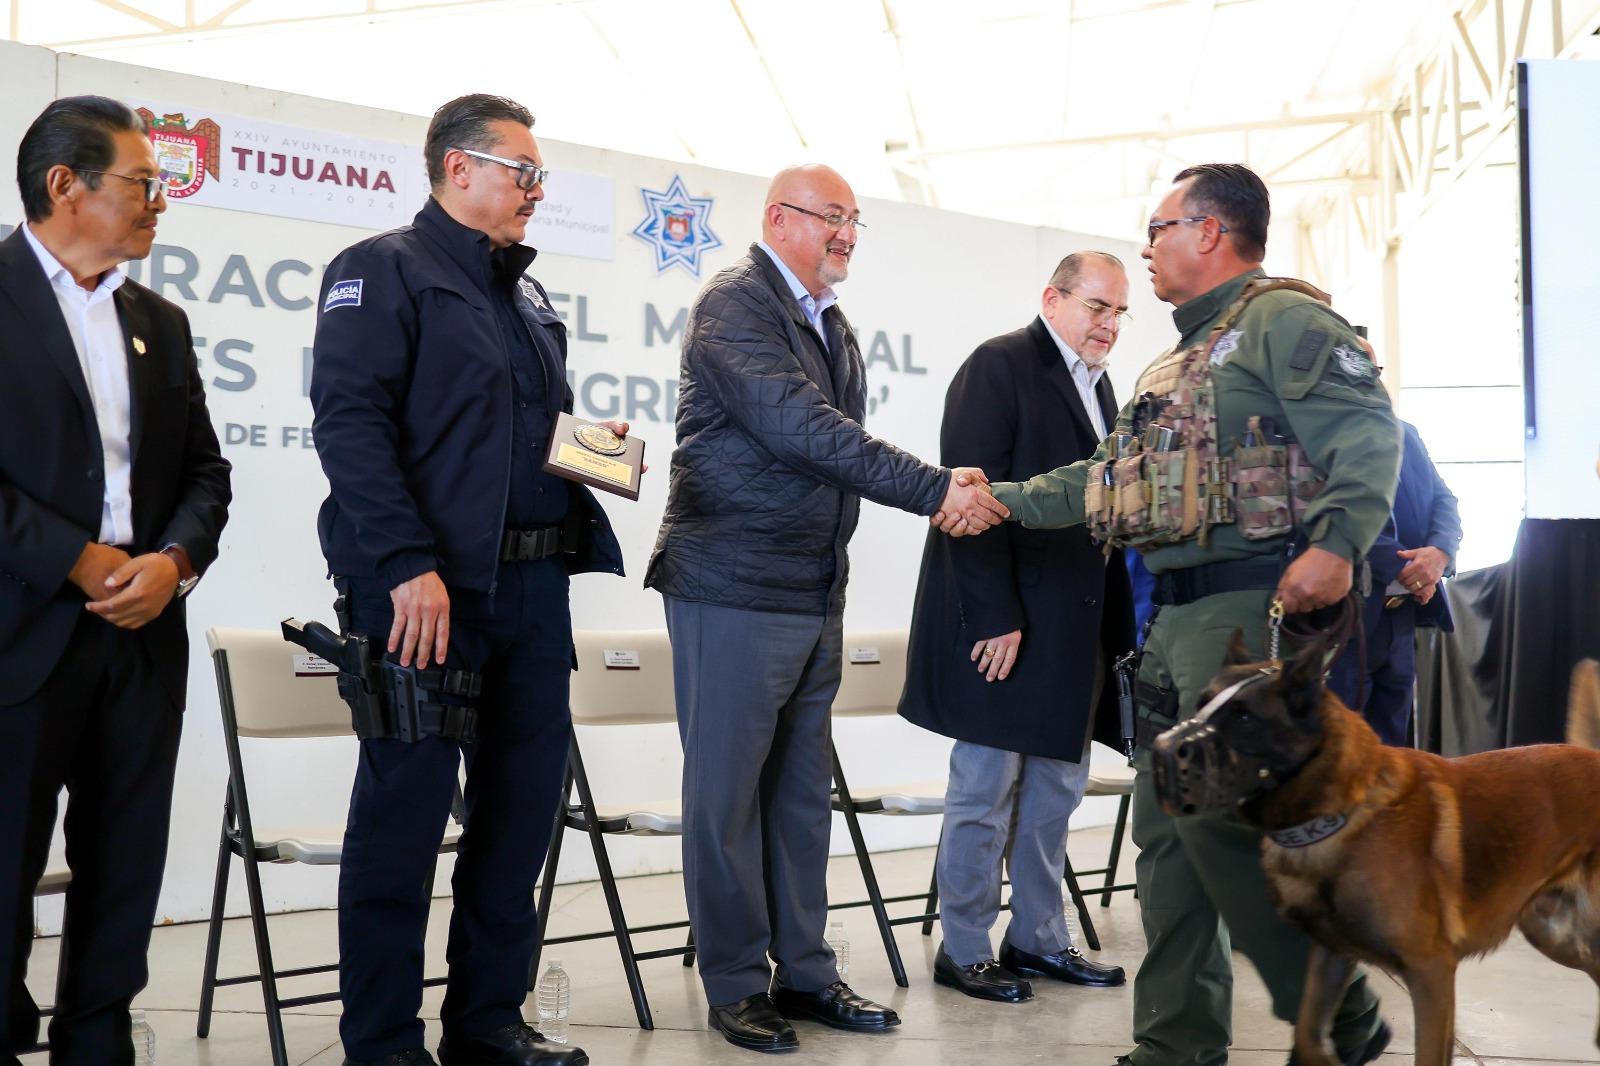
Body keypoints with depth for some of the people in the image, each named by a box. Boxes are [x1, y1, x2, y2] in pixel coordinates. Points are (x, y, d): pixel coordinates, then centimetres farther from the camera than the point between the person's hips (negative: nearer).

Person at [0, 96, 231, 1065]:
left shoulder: (161, 323, 17)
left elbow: (205, 470, 15)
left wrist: (175, 560, -5)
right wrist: (83, 563, -13)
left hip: (144, 636, 6)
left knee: (123, 880, 8)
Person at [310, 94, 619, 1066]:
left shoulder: (528, 295, 21)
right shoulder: (385, 269, -3)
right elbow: (351, 422, -14)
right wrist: (410, 566, -22)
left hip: (534, 589, 8)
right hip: (428, 588, -8)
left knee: (524, 805, 9)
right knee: (404, 815, -2)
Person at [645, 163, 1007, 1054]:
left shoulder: (833, 326, 15)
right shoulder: (734, 306, -11)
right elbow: (803, 429, -22)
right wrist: (938, 491, -24)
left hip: (815, 596, 8)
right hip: (735, 594, -8)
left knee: (803, 793, 12)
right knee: (728, 796, 0)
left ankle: (804, 972, 20)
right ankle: (736, 986, 9)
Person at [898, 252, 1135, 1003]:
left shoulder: (1096, 383, 15)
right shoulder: (999, 367, -10)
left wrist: (1118, 621, 9)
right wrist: (993, 618, -21)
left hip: (1075, 625, 8)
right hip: (1004, 622, -8)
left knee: (1056, 787, 13)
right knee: (985, 789, 0)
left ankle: (1038, 939, 24)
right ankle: (963, 952, 10)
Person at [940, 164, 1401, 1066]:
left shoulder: (1283, 318, -5)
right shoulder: (1183, 363, 24)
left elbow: (1368, 431, -17)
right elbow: (1116, 476, 26)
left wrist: (1337, 543, -30)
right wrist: (1003, 502, 21)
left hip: (1254, 604, -10)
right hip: (1178, 614, 10)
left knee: (1219, 819, -13)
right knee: (1167, 827, 8)